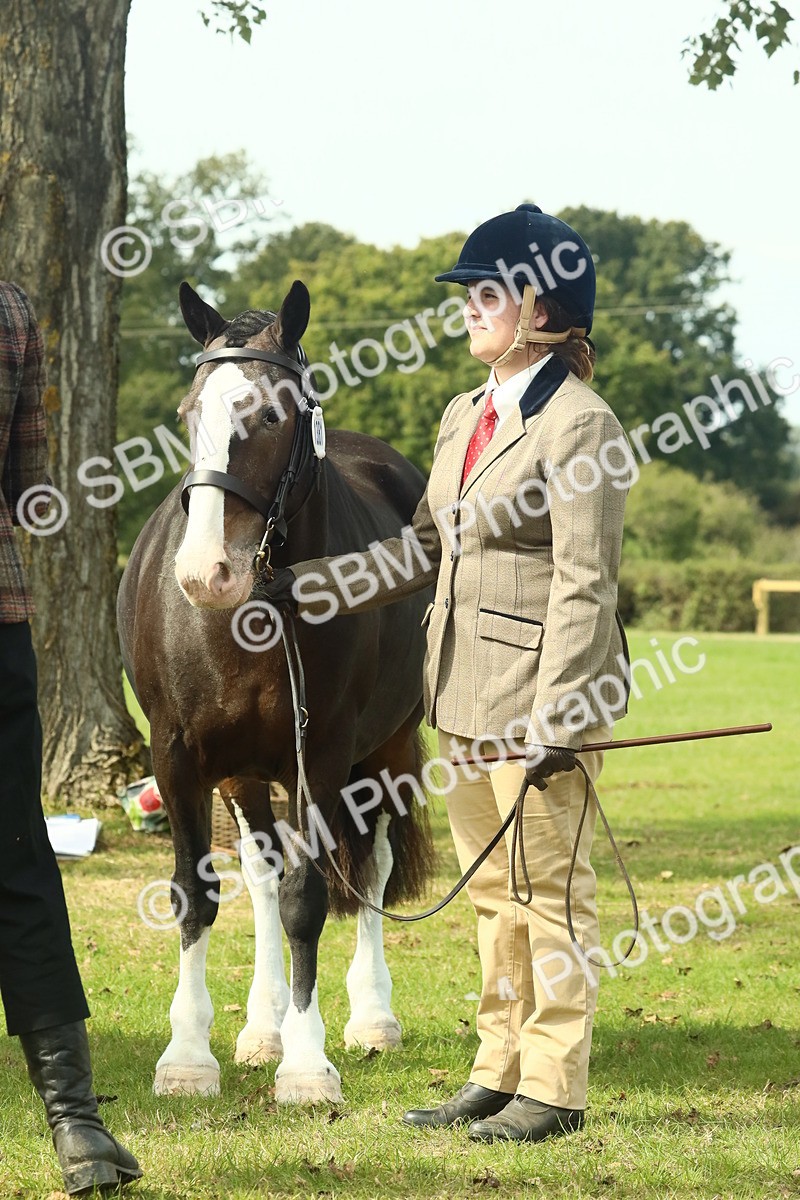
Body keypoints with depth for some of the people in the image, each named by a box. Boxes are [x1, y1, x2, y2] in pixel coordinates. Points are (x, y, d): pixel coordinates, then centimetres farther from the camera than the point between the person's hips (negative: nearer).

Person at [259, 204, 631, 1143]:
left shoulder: (579, 423, -14)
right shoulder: (465, 416, 13)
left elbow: (583, 584, -18)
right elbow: (424, 550, 22)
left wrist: (557, 717, -22)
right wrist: (302, 588, 19)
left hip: (540, 686, -9)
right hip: (466, 688, 9)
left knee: (549, 887, -1)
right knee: (493, 890, 14)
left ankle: (554, 1086, 6)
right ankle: (500, 1072, 22)